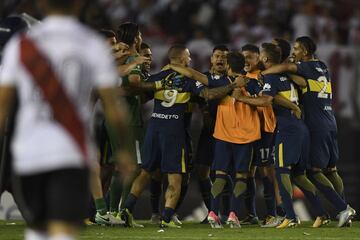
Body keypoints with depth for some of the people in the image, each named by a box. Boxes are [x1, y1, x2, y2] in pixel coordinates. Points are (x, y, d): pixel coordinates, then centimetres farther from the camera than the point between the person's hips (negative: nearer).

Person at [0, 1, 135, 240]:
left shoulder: (20, 46, 4)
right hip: (73, 155, -2)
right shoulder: (94, 45, 0)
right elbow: (113, 109, 0)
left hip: (28, 153, 2)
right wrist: (123, 148, 16)